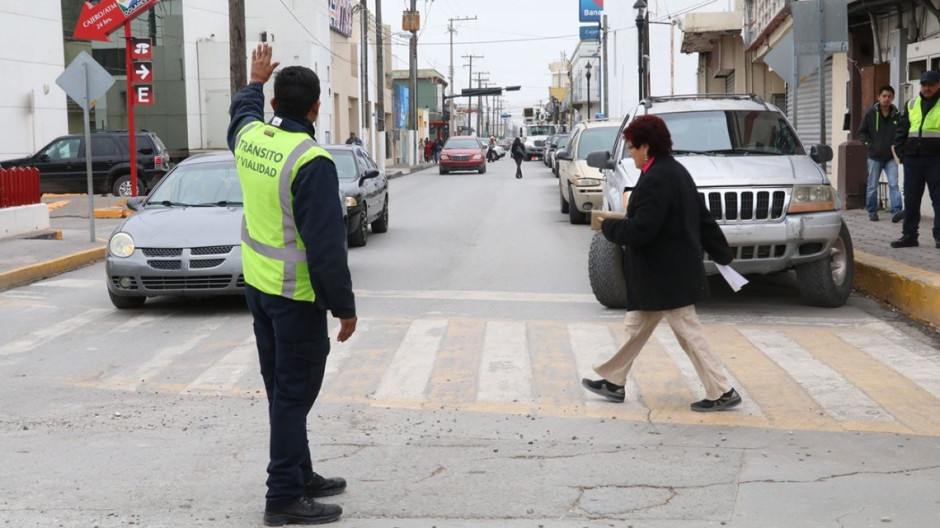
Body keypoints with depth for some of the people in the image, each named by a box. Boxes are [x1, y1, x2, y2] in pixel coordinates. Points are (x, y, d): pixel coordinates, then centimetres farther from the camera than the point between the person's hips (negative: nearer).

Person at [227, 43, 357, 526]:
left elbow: (244, 109, 28)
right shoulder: (310, 161, -24)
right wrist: (345, 307, -15)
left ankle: (300, 475, 30)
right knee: (294, 395, -1)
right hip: (296, 295, -8)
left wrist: (256, 80, 46)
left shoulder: (249, 137, 0)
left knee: (283, 390, 17)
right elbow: (326, 245, -23)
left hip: (257, 283, 8)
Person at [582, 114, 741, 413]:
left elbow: (640, 230, -26)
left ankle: (722, 393, 3)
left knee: (688, 332, -3)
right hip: (673, 269, 11)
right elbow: (703, 218, 16)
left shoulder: (655, 180, -22)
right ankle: (613, 381, 29)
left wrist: (608, 226, -9)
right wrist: (722, 254, 24)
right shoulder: (676, 172, 11)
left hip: (666, 274, -11)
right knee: (636, 326, 18)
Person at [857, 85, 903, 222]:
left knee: (894, 184, -12)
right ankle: (872, 212, 19)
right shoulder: (871, 113, -2)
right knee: (872, 187, 8)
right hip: (874, 157, 0)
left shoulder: (896, 115, 0)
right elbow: (862, 132, 5)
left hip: (891, 158, 0)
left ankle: (896, 211, -17)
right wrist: (869, 144, -7)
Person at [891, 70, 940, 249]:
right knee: (911, 199, 7)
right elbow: (901, 131, 17)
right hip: (912, 159, 4)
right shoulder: (911, 105, 14)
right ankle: (909, 235, 13)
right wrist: (901, 153, 6)